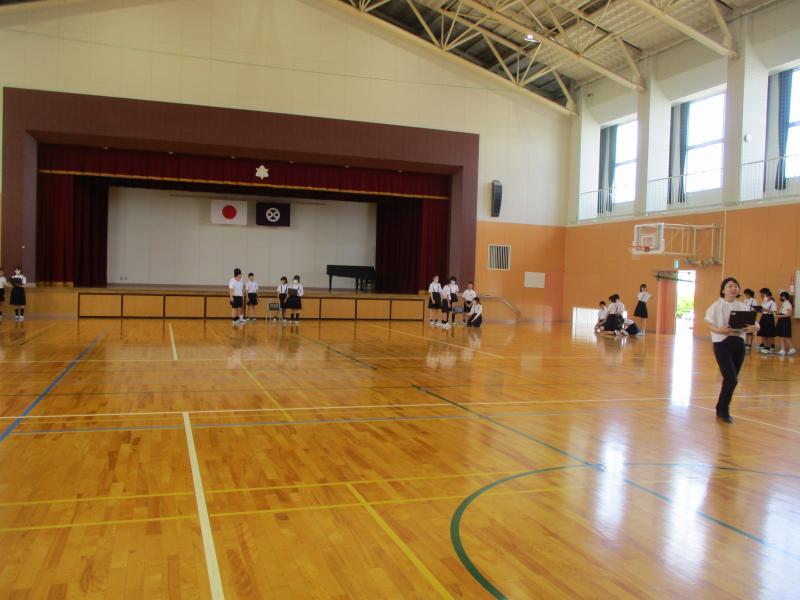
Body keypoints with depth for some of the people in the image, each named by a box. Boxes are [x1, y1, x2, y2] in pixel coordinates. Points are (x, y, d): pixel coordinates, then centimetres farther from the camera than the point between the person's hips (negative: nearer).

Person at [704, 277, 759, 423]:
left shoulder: (743, 306, 9)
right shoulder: (717, 306, -5)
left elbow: (753, 324, 5)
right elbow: (710, 325, -10)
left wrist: (754, 327, -18)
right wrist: (720, 330, -29)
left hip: (739, 344, 5)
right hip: (722, 343, -5)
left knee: (731, 379, 10)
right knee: (731, 379, -13)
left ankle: (722, 409, 26)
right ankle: (723, 410, 5)